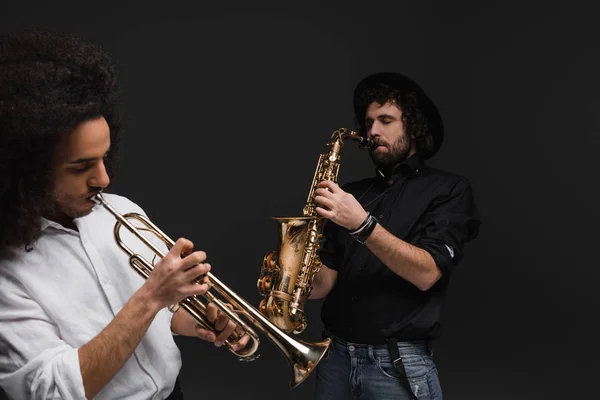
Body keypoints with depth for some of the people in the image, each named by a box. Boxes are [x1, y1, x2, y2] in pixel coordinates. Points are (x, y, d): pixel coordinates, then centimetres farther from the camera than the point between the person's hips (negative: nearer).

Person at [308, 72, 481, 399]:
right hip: (334, 355, 4)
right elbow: (327, 280, 8)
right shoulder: (352, 194, 11)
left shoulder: (449, 189, -1)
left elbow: (426, 273, -15)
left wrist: (362, 223, -25)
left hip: (398, 364, -4)